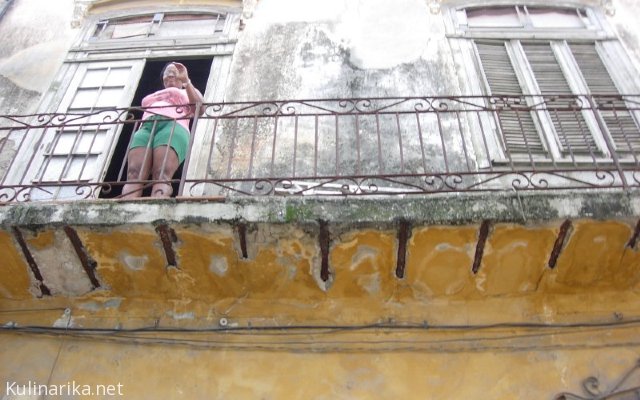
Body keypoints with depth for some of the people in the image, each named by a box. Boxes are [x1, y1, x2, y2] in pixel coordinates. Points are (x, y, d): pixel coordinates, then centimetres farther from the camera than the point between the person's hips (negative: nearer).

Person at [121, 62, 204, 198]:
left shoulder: (189, 92, 33)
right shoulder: (152, 96, 44)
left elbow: (200, 109, 10)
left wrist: (186, 81, 4)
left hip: (173, 126, -3)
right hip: (146, 128, 4)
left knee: (162, 176, -32)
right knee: (134, 175, -27)